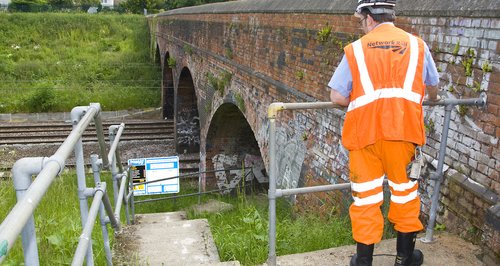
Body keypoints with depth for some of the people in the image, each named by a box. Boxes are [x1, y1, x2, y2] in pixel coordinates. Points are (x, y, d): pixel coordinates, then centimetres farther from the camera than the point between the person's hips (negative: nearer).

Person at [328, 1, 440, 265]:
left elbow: (337, 97, -3)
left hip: (364, 132, -1)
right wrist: (433, 99, 46)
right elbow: (433, 86, 23)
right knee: (405, 190, 17)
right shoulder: (416, 44, 9)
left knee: (365, 195, 9)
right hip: (402, 129, 2)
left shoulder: (355, 49, 3)